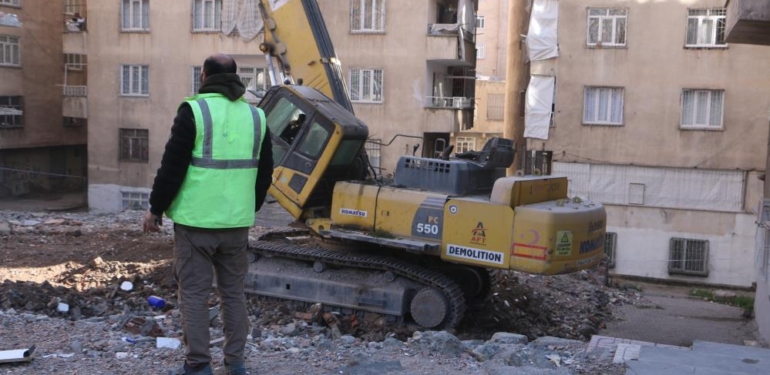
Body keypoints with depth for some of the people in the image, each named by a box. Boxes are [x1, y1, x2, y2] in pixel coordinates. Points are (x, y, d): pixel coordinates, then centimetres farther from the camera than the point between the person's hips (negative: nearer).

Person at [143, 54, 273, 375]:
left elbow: (172, 167, -10)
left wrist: (156, 208, 1)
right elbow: (264, 173, 13)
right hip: (237, 222, 5)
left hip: (196, 220, -5)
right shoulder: (256, 116, 7)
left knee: (194, 293, 3)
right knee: (233, 292, 14)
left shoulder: (194, 111, -8)